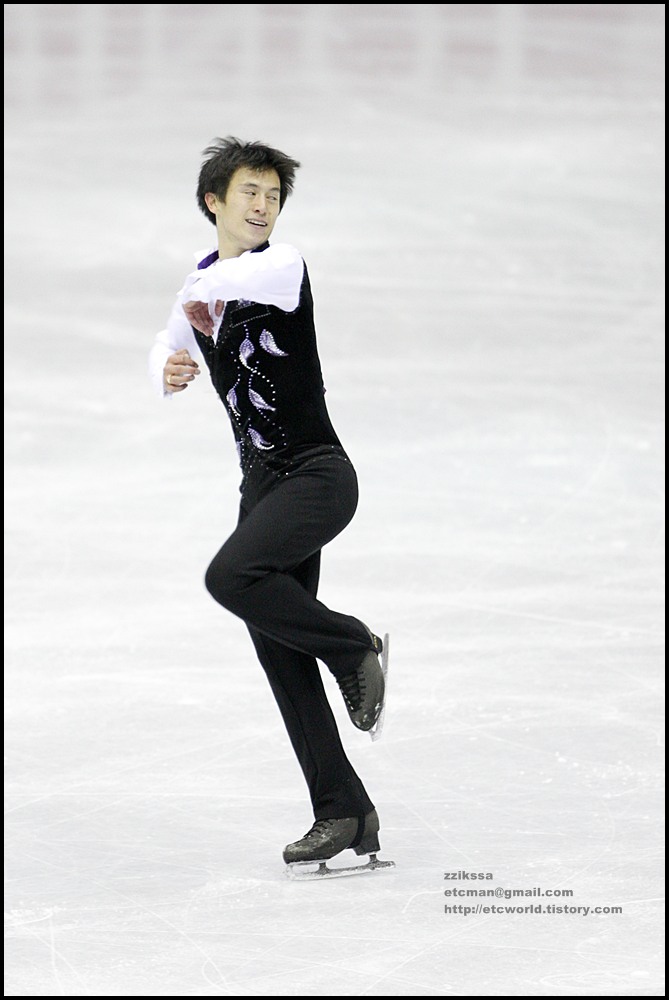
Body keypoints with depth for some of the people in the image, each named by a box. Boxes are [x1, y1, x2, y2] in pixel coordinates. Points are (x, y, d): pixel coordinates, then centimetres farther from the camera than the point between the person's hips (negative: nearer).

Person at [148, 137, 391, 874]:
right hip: (263, 482, 8)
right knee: (280, 653, 3)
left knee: (232, 577, -30)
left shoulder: (283, 266, -9)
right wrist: (170, 371, 4)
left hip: (319, 474, -8)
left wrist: (197, 294, -10)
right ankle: (344, 815, 6)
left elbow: (228, 280, -31)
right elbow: (167, 352, 28)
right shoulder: (200, 283, 13)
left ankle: (353, 647, -6)